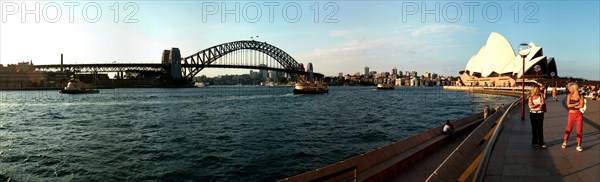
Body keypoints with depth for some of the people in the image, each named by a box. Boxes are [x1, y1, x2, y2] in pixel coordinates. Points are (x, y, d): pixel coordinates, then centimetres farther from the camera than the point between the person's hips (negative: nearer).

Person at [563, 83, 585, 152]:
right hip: (571, 114, 0)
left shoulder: (580, 96, -3)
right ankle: (565, 142, 22)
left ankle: (579, 145, 8)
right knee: (569, 129, 6)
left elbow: (581, 105, -13)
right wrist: (576, 104, -13)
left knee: (579, 129, 1)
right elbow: (568, 105, -11)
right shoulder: (569, 95, -1)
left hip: (579, 114, 0)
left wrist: (573, 106, -10)